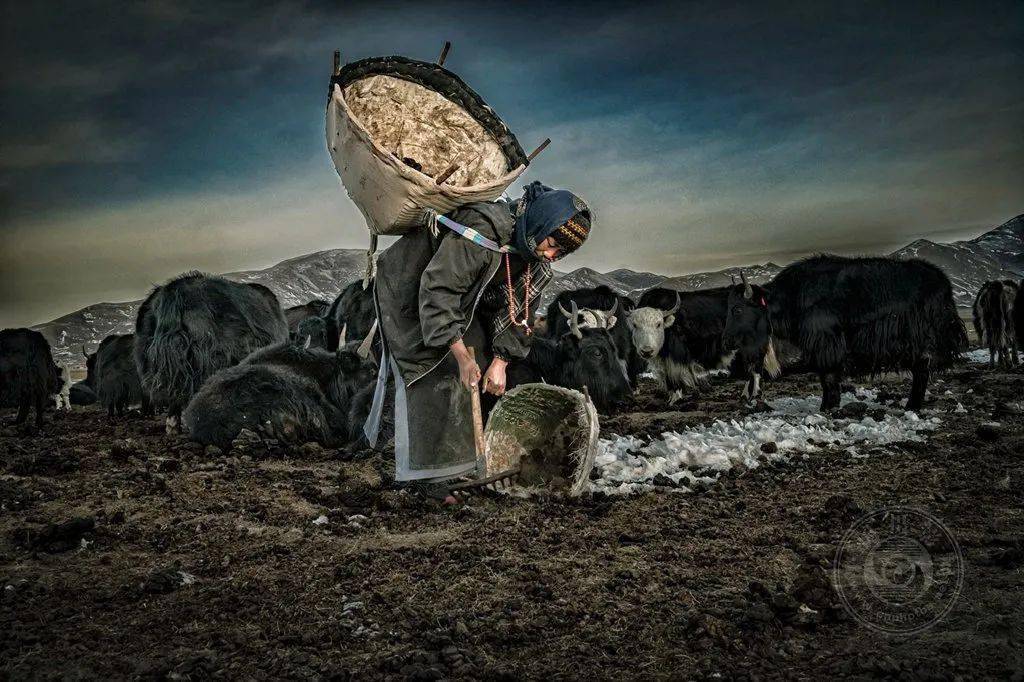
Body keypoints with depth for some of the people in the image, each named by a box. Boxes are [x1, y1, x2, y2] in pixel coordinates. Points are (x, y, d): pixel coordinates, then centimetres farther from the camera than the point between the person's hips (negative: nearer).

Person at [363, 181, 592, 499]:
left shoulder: (537, 259, -10)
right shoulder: (482, 229, -38)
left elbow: (516, 310, -2)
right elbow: (437, 290, -38)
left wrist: (500, 362, -12)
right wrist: (461, 354, -39)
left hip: (458, 300, 8)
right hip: (410, 290, -8)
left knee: (480, 361, 4)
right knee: (433, 374, -16)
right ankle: (425, 472, -10)